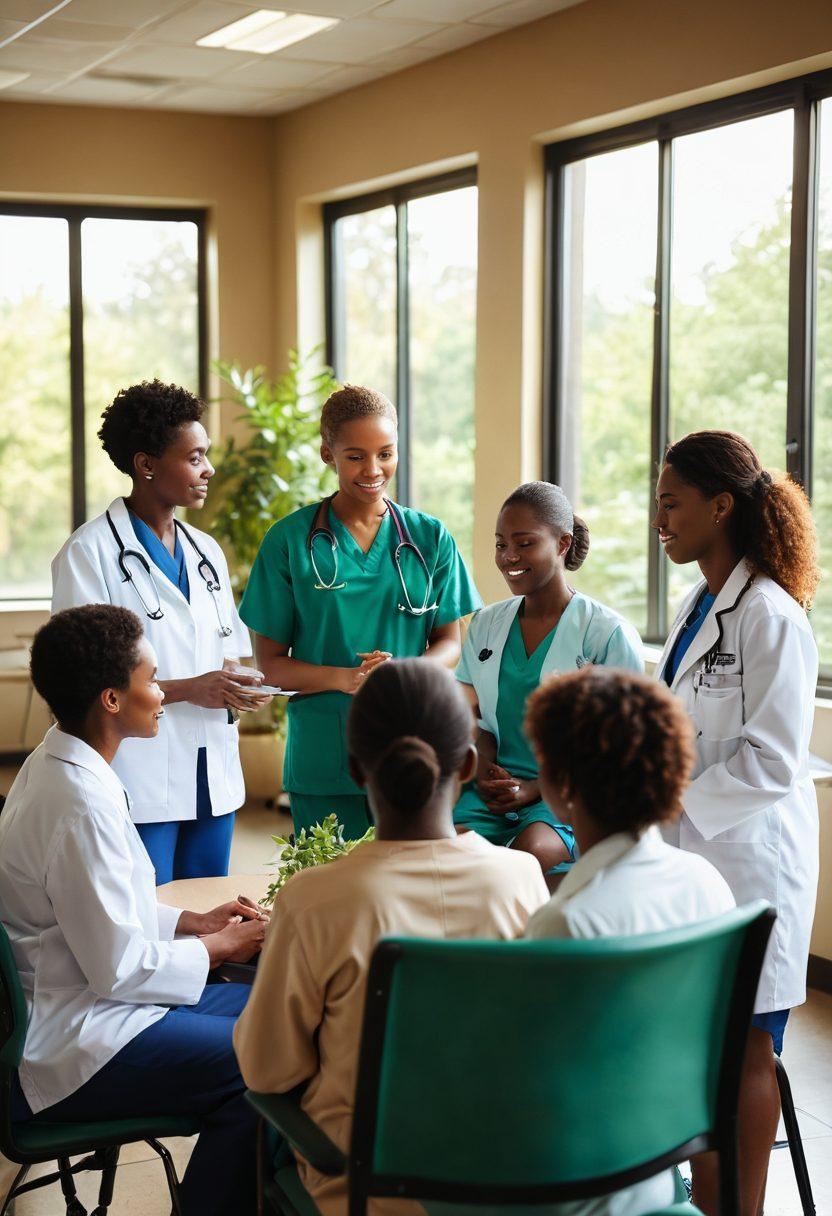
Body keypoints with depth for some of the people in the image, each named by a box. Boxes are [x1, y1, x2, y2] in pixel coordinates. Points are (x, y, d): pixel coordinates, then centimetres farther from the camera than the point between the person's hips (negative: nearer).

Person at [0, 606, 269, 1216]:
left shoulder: (54, 766, 7)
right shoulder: (80, 806, -25)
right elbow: (121, 968, -22)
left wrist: (191, 921, 9)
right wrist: (218, 947, -7)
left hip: (66, 1005, 11)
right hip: (66, 1049, -11)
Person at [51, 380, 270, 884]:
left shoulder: (207, 553, 14)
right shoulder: (89, 553, -7)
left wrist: (234, 690, -3)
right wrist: (187, 690, -17)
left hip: (213, 778, 6)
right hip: (139, 782, -6)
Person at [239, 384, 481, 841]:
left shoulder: (430, 538, 6)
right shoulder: (290, 541, 0)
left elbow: (450, 643, 9)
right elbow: (271, 662, 1)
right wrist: (343, 678, -17)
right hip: (323, 765, -1)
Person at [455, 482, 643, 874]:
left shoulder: (608, 633, 0)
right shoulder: (486, 624, 17)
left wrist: (536, 789, -14)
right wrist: (485, 769, -6)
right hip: (494, 789, 4)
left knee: (532, 849, -37)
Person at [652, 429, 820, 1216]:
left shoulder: (770, 616, -16)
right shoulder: (698, 608, 12)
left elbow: (770, 760, -20)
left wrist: (674, 805, -19)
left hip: (747, 860, -8)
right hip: (687, 854, 8)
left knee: (742, 1046, 3)